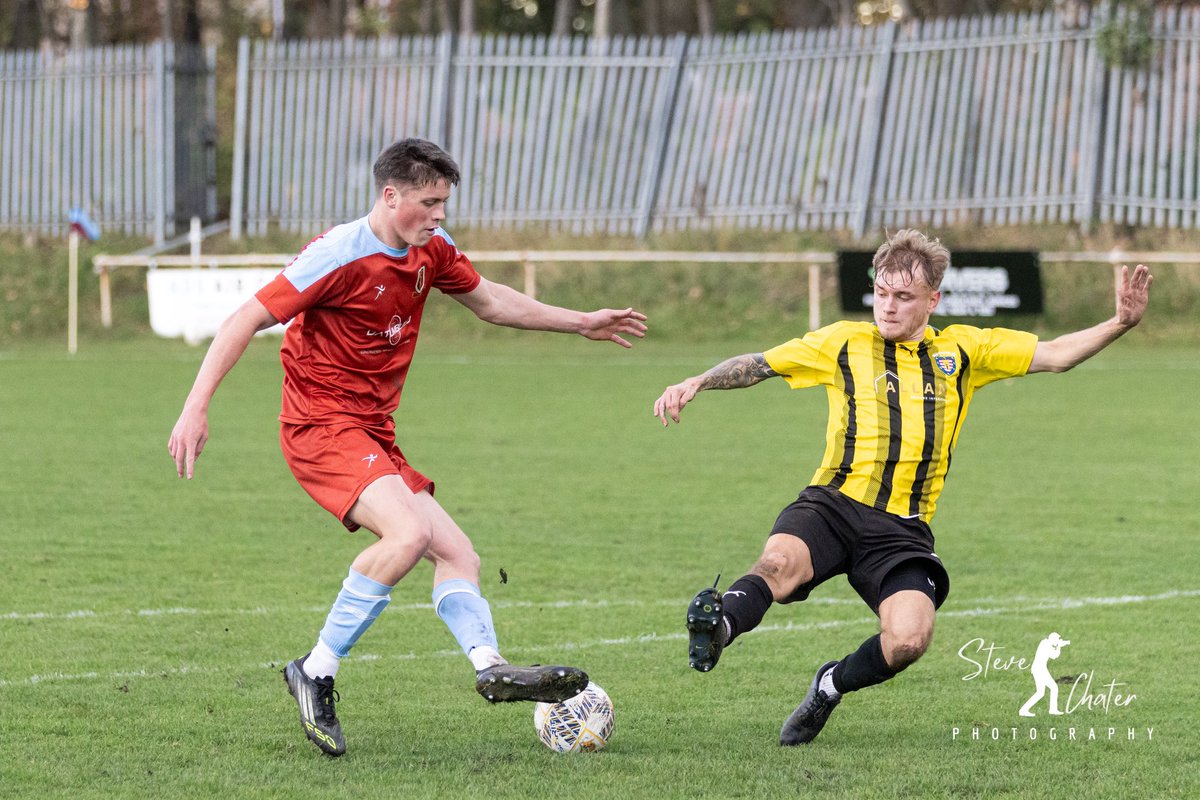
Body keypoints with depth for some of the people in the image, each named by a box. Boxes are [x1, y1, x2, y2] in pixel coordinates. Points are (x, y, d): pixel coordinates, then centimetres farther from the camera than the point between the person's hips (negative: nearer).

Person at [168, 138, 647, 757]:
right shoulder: (340, 256, -18)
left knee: (456, 555, 1)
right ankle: (317, 673, -20)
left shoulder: (430, 252, 6)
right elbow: (246, 321, -16)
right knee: (409, 532, -28)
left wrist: (581, 323, 28)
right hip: (322, 427, -10)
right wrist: (196, 408, -22)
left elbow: (488, 301, 26)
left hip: (373, 434, 10)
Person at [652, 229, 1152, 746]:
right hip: (832, 505, -1)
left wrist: (1119, 325, -1)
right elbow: (758, 365, 12)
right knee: (780, 563, -37)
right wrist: (696, 383, -3)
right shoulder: (844, 343, 10)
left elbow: (1053, 355, 13)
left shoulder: (962, 350, 14)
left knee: (910, 639, -21)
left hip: (900, 529, 1)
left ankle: (832, 685, 5)